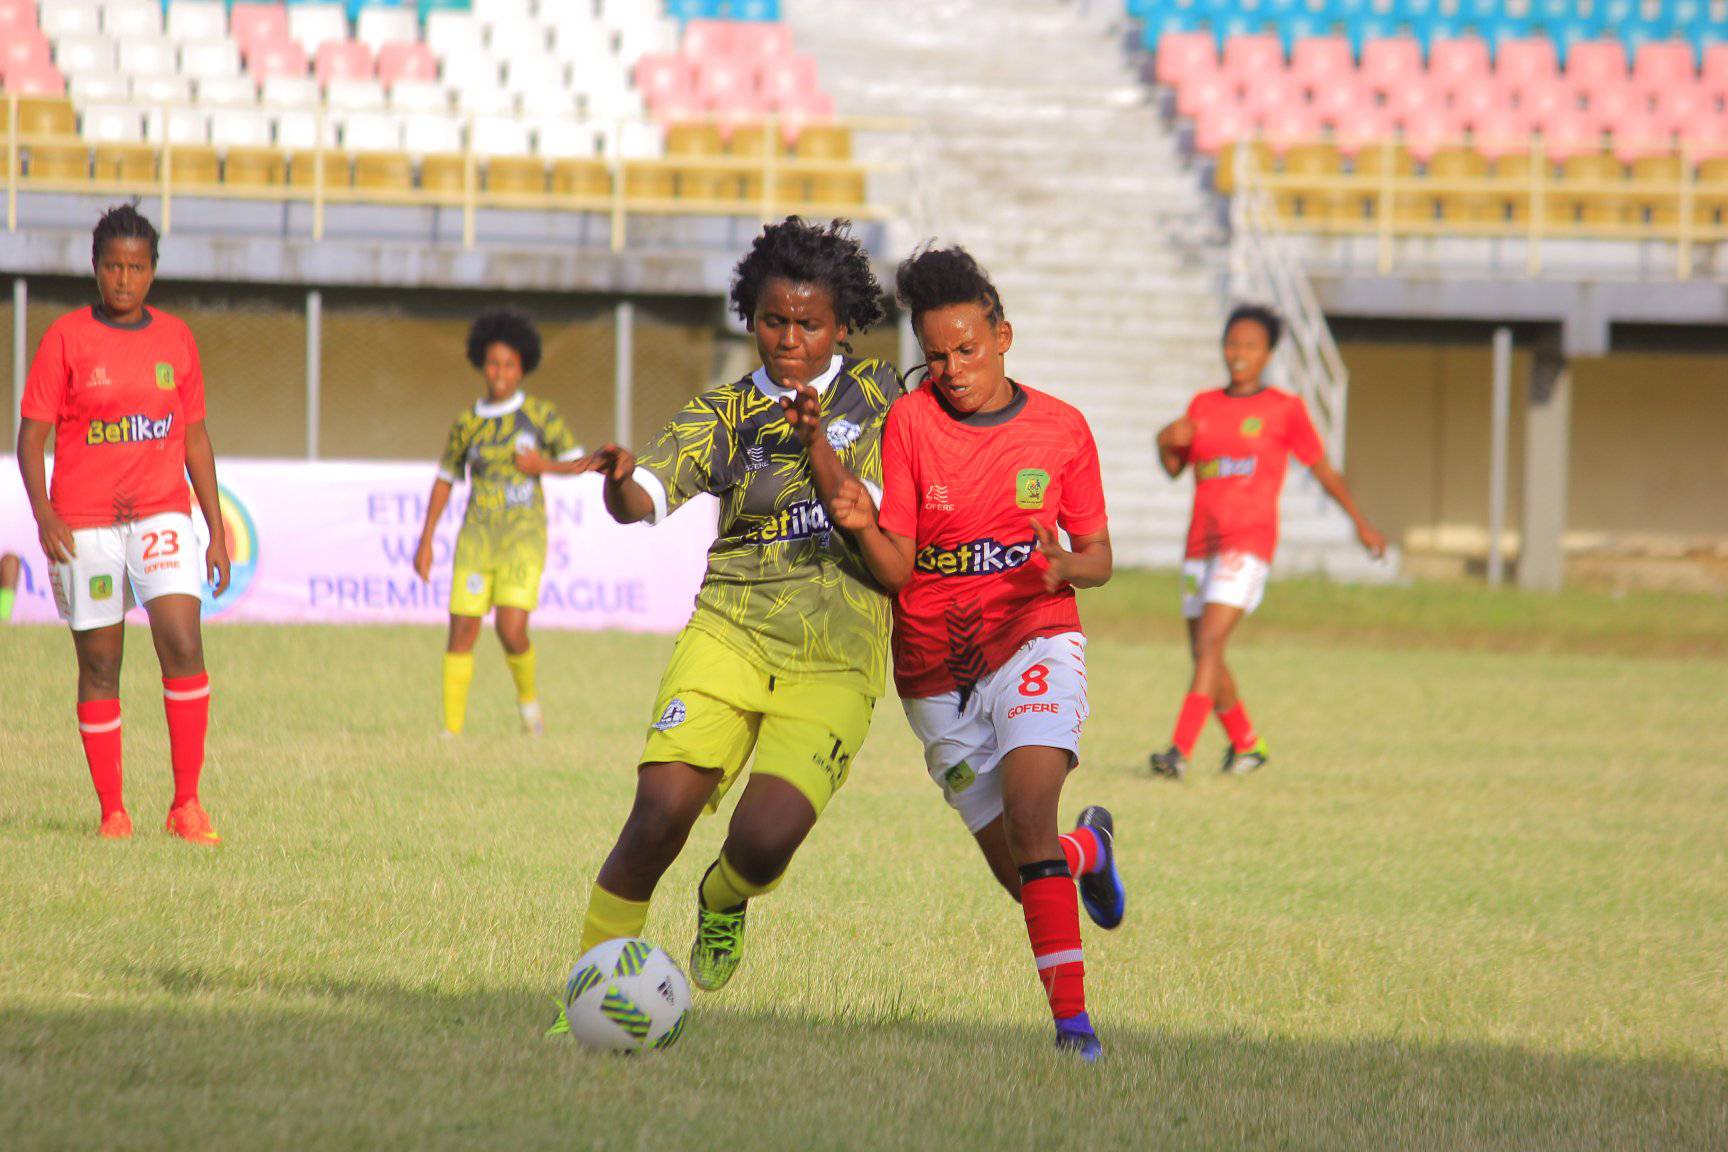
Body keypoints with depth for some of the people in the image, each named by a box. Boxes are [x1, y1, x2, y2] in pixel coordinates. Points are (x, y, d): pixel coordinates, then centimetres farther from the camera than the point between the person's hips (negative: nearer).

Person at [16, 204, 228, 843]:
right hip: (84, 524, -1)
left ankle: (186, 803, -12)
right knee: (99, 666, 2)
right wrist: (43, 512, -16)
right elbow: (32, 434, -1)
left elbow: (196, 437, 16)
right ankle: (111, 809, 12)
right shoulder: (66, 338, 0)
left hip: (162, 515, 1)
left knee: (182, 643, -16)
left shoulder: (174, 338, 10)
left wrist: (217, 531, 13)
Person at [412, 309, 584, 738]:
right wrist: (425, 541, 8)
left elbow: (578, 463, 6)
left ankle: (528, 693, 14)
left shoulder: (540, 413, -1)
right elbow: (445, 480, 13)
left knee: (512, 631, -17)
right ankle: (452, 730, 5)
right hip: (477, 537, 2)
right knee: (462, 632, -4)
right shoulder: (467, 423, 5)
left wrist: (543, 465, -15)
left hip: (524, 538, -2)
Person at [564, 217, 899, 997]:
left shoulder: (874, 395, 9)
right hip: (730, 633, 0)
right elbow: (647, 499, -8)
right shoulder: (725, 414, 7)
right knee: (661, 810, -20)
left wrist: (816, 448, -17)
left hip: (836, 661, 0)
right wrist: (620, 483, -31)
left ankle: (723, 906, 18)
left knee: (763, 841, -18)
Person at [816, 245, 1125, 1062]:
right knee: (1018, 872, 6)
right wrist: (864, 527, -30)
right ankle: (1090, 848, 44)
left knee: (1028, 812, -27)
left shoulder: (1060, 429, -2)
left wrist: (1068, 566, -17)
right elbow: (896, 570, -8)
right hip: (937, 670, 2)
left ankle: (1071, 1018, -27)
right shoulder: (909, 422, -5)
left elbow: (1097, 557, 6)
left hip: (1034, 638, -2)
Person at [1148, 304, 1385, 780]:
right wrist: (1166, 442, -7)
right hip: (1202, 543, 6)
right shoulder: (1203, 406, 14)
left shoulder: (1285, 409, 2)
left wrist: (1360, 521, 15)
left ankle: (1180, 752, -28)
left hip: (1249, 543, -6)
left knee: (1209, 643, -20)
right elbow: (1174, 469, 15)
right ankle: (1245, 744, 30)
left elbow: (1322, 468, 10)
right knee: (1204, 654, 10)